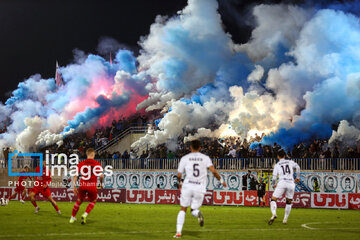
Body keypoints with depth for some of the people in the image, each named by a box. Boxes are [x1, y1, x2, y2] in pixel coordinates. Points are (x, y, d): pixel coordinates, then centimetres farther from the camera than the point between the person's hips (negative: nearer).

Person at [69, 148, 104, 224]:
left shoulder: (81, 164, 7)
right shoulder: (97, 164, 0)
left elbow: (75, 175, 2)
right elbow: (101, 176, -5)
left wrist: (74, 186, 6)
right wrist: (101, 184, 14)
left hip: (82, 185, 3)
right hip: (92, 186, -2)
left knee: (79, 201, 22)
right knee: (93, 201, 20)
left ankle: (72, 218, 26)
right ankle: (85, 215, 1)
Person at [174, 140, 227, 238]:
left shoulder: (184, 158, 5)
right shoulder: (205, 158, 5)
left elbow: (179, 175, 5)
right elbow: (213, 171, -7)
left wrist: (180, 183, 26)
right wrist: (221, 180, 9)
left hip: (187, 187, -1)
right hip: (200, 189, 1)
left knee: (183, 209, 12)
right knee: (194, 210, 14)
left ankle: (178, 232, 1)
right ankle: (197, 213, -24)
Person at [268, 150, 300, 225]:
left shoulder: (277, 165, 12)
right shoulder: (290, 162, 16)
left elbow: (274, 177, 6)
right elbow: (297, 167, -2)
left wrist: (274, 184, 24)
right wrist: (298, 177, 9)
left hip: (282, 183, -2)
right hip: (291, 183, 2)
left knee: (273, 199, 3)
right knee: (289, 202, 20)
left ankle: (274, 214, -23)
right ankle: (285, 219, 14)